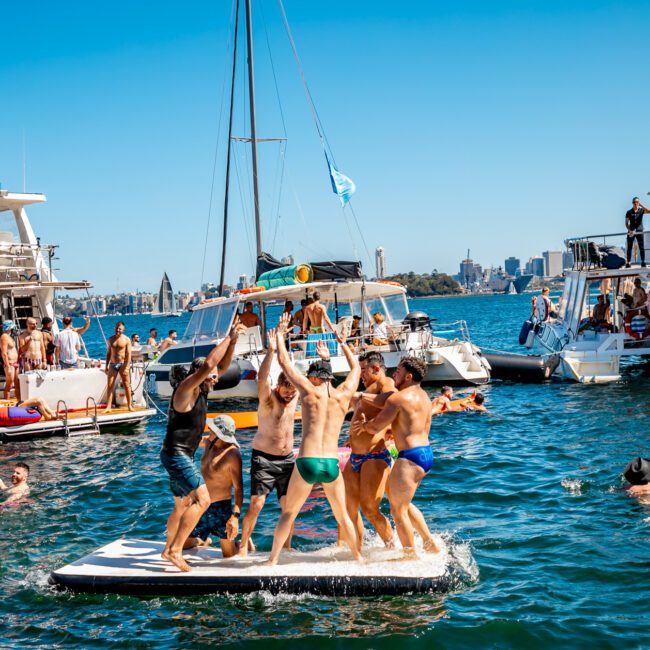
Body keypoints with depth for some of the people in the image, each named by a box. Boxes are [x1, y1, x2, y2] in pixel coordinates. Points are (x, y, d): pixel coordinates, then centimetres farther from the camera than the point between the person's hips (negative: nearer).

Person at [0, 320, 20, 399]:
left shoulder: (9, 336, 15)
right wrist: (8, 367, -23)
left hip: (15, 363, 9)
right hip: (10, 363, -9)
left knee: (18, 384, 11)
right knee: (9, 385, -6)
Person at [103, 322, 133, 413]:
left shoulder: (126, 339, -3)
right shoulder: (111, 339, 9)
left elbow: (129, 354, -8)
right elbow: (108, 353, 14)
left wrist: (127, 367, -16)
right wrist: (106, 366, 9)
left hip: (123, 364, -3)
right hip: (112, 364, 3)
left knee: (126, 385, 3)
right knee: (109, 385, -5)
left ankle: (129, 406, 13)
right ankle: (108, 407, -5)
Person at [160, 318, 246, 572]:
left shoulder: (201, 390, 10)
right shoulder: (186, 389, -15)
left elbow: (222, 366, 16)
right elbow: (207, 365, -30)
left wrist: (232, 341, 2)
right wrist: (228, 338, -24)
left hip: (183, 457, 10)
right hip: (176, 454, -10)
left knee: (183, 504, 18)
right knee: (202, 499, -16)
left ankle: (169, 549, 29)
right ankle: (175, 549, -14)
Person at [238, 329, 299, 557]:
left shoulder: (295, 395, 3)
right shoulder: (268, 397, -14)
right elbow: (261, 378, -33)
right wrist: (271, 351, -43)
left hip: (287, 459, 5)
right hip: (264, 458, -5)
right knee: (256, 504, -10)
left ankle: (286, 547, 15)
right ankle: (243, 545, 2)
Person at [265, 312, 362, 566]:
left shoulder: (310, 391, 0)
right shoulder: (344, 394, 7)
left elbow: (284, 361, 9)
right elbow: (356, 367, 27)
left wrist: (280, 334, 22)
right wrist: (342, 343, 39)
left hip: (307, 462, -2)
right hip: (332, 464, 3)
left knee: (288, 513, 11)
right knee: (342, 515, 20)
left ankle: (272, 560, 8)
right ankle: (358, 558, 25)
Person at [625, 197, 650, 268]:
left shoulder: (641, 210, 3)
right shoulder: (629, 212, 5)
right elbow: (626, 223, 4)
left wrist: (641, 205, -19)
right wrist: (629, 230, -12)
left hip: (639, 231, -1)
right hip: (631, 232, 1)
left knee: (641, 247, -4)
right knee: (629, 248, 1)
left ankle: (643, 262, -1)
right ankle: (628, 263, 4)